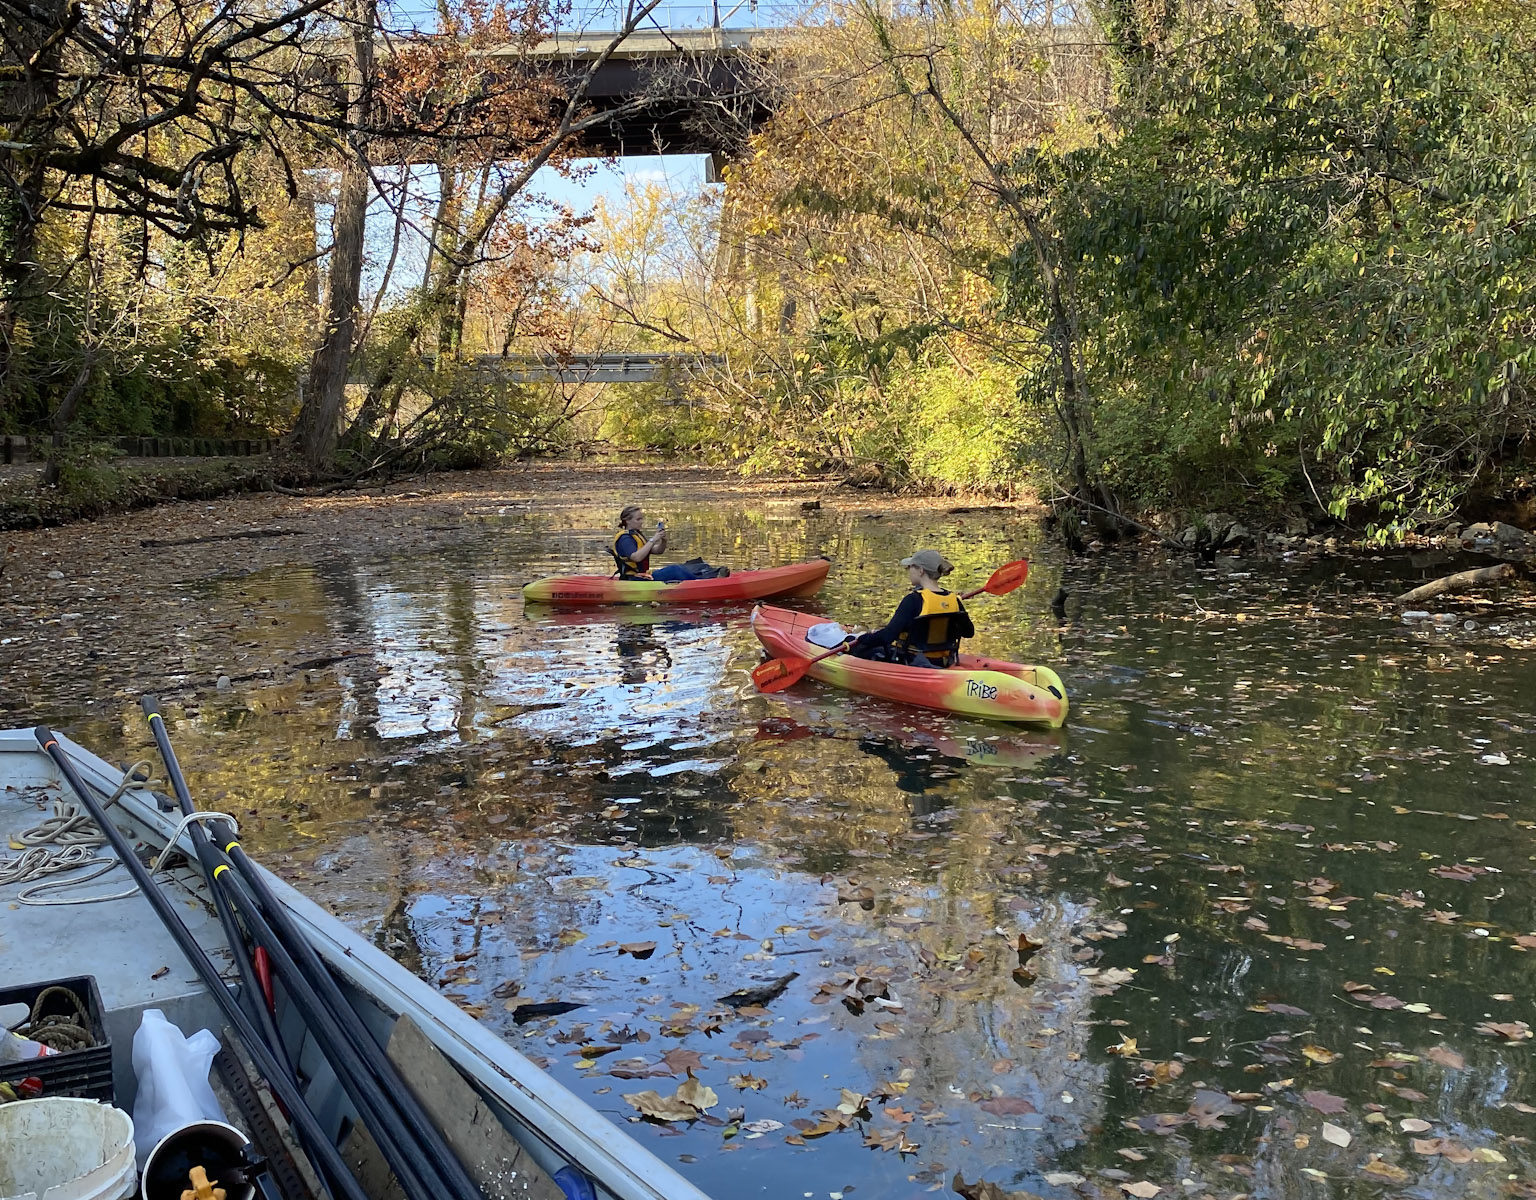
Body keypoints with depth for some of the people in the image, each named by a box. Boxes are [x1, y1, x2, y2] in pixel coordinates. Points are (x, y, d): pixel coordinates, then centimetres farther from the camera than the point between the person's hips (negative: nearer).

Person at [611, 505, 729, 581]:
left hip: (644, 575, 9)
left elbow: (658, 551, 17)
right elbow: (636, 557, -28)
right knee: (674, 571, -24)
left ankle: (714, 574, -18)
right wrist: (653, 540, -23)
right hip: (635, 580, -9)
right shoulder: (623, 538, -10)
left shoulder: (636, 535, 20)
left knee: (682, 568, -7)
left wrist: (664, 540, -5)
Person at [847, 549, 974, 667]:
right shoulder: (953, 599, -4)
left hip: (912, 664, -7)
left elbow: (887, 636, -26)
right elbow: (969, 632, 10)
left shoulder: (914, 599, -22)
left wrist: (861, 640, -12)